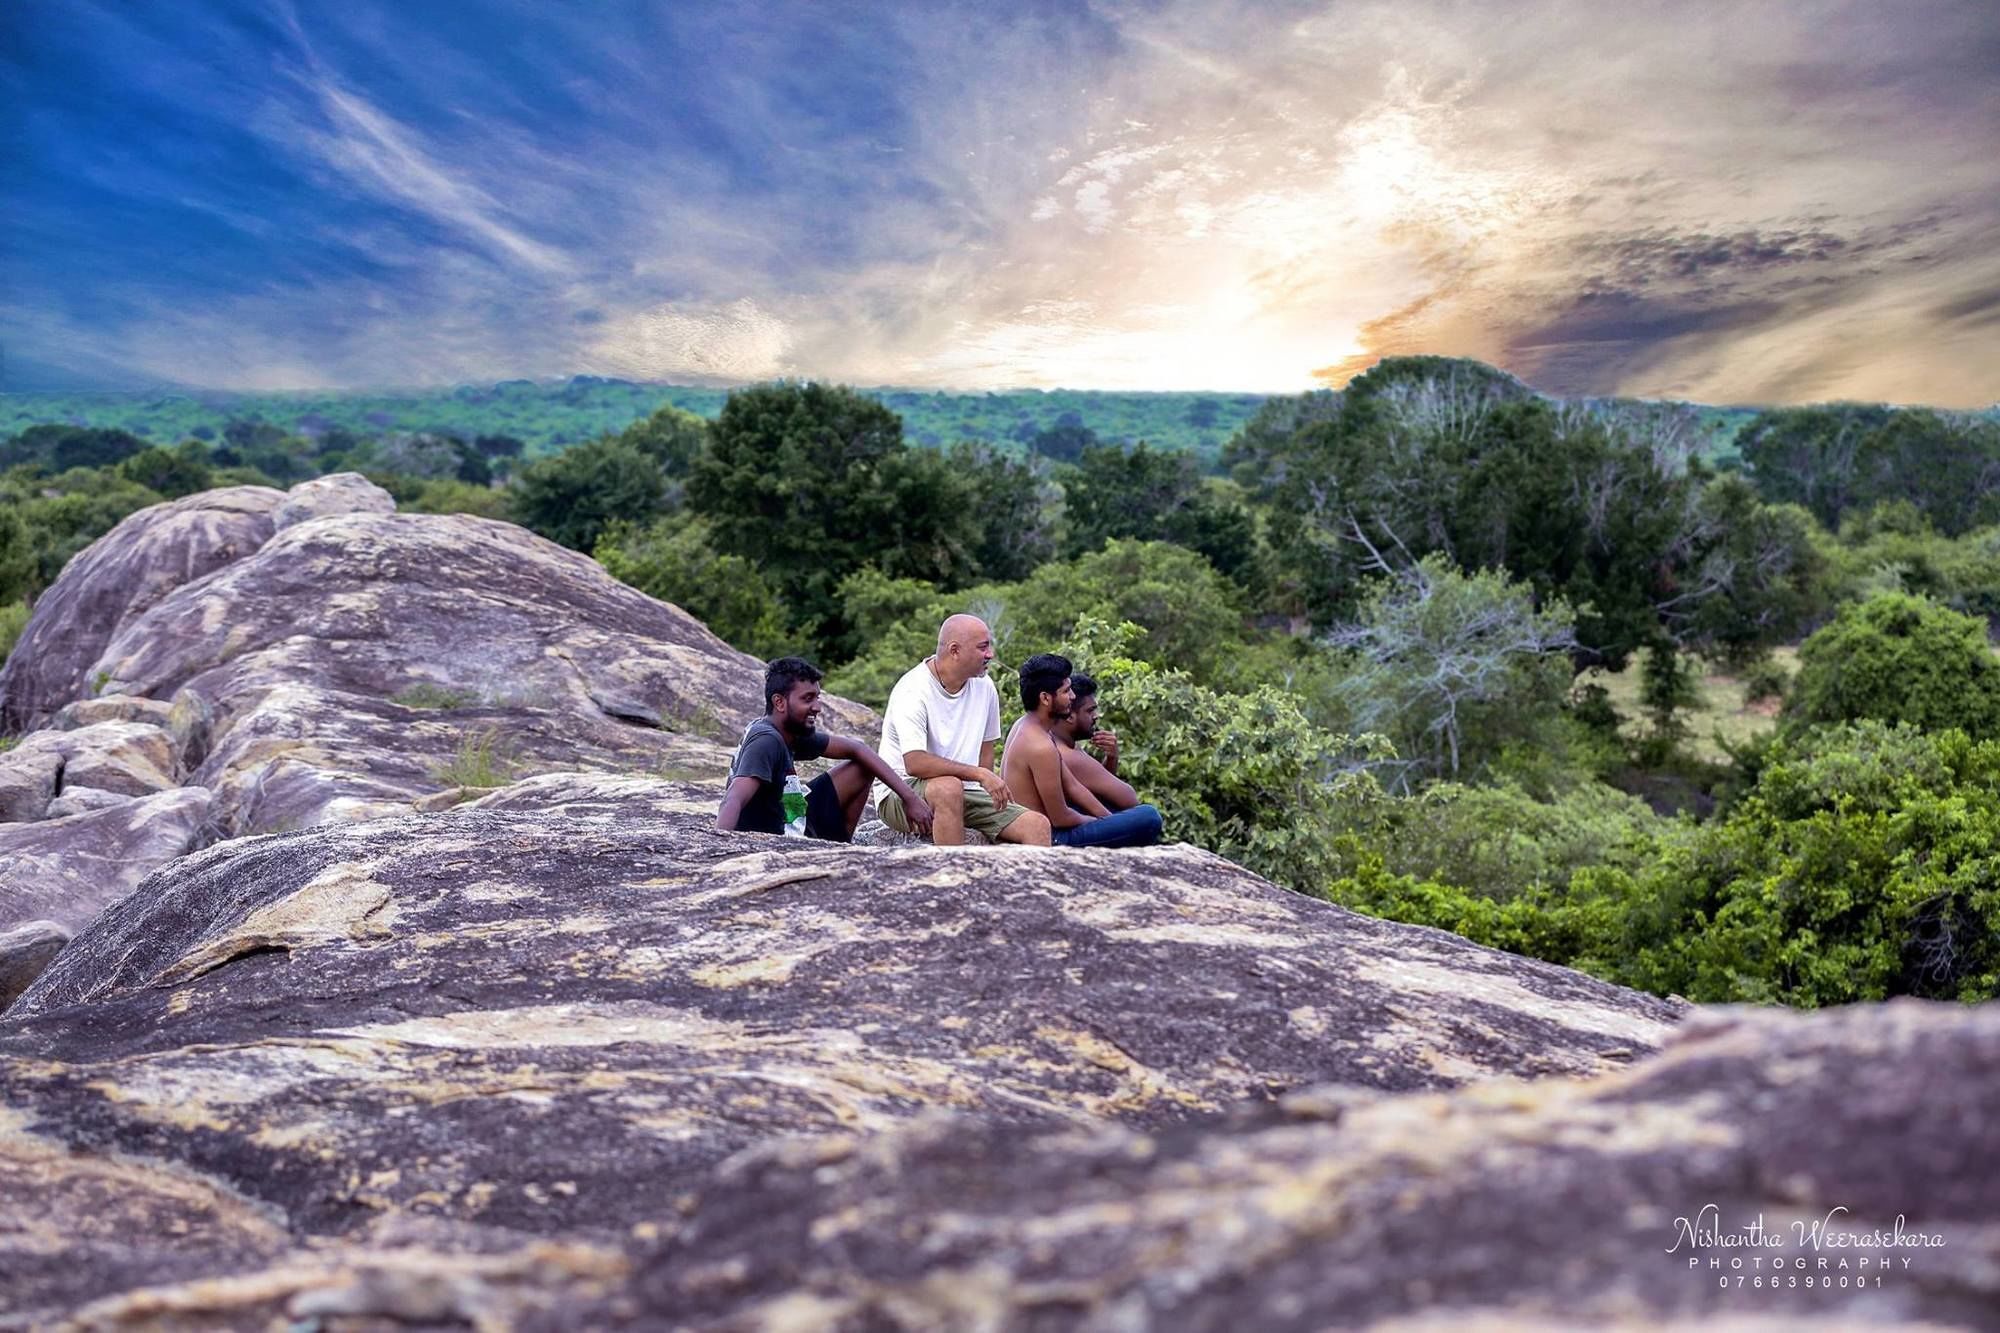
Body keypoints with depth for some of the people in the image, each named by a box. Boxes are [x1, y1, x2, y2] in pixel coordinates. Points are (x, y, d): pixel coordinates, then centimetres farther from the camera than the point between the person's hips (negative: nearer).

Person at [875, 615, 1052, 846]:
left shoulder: (984, 687, 5)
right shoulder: (913, 691, -18)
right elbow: (915, 763, -30)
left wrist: (992, 790, -1)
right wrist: (980, 774, -29)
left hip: (964, 792, 7)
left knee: (1038, 825, -10)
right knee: (949, 788, -39)